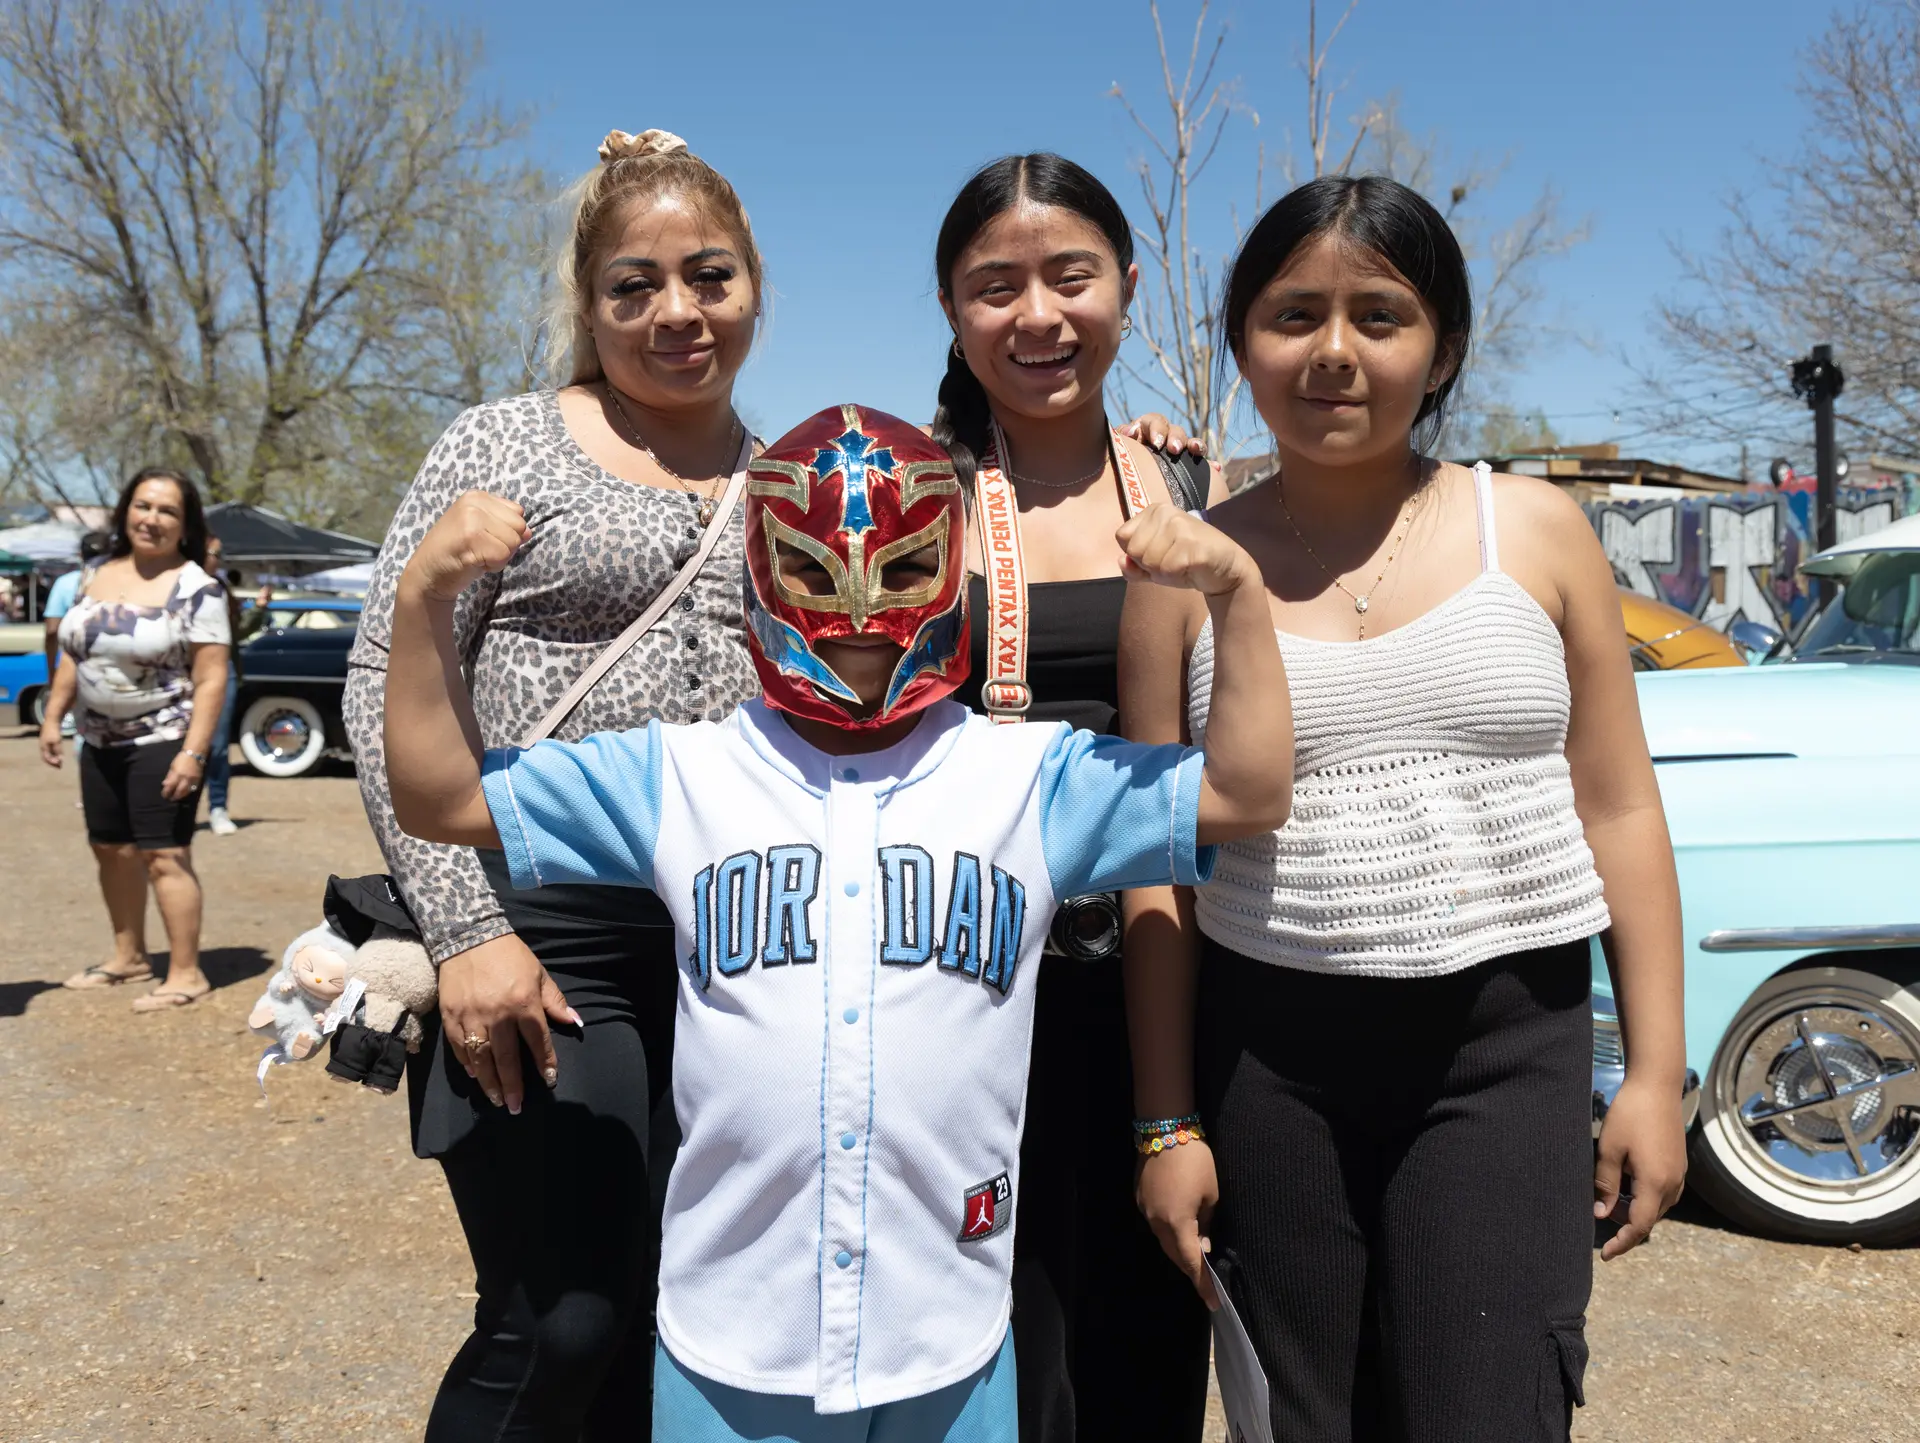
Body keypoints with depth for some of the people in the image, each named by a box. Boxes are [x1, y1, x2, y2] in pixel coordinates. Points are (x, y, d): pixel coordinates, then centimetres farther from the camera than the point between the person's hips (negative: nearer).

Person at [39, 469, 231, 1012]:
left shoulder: (196, 589, -13)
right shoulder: (97, 576, 9)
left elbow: (211, 678, -17)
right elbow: (73, 653, 17)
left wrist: (193, 752, -23)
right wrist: (53, 717, 11)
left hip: (164, 742, -7)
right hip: (102, 741, 7)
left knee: (164, 856, -9)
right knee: (112, 849, 14)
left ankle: (186, 973, -3)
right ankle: (129, 955, 29)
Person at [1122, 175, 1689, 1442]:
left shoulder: (1538, 531, 1)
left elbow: (1618, 811, 4)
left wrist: (1657, 1071, 1)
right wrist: (1167, 1120, 1)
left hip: (1506, 1039, 0)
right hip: (1268, 1051, 1)